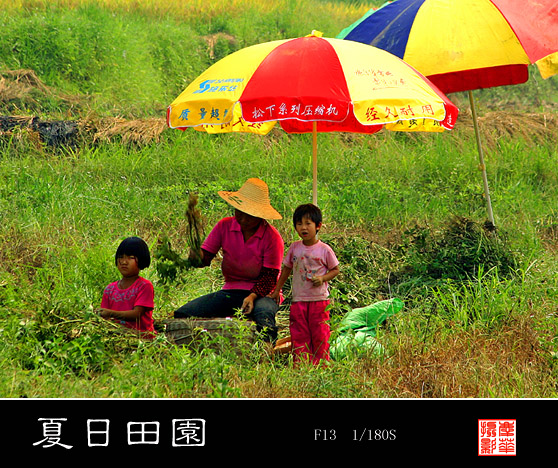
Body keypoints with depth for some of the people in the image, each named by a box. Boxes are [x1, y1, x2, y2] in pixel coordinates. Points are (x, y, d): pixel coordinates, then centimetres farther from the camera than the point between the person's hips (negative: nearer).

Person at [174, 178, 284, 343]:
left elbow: (269, 276, -9)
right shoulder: (224, 226, 0)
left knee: (263, 314, -42)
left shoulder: (272, 237, -10)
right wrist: (196, 252, -24)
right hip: (230, 291, 4)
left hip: (261, 293, -4)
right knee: (182, 314, -15)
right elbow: (204, 258, 1)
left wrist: (252, 296, -26)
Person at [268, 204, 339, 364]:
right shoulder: (294, 248, 4)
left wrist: (322, 278, -13)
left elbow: (335, 270, 5)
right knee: (299, 335, 1)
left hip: (319, 299, -3)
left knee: (319, 335, 0)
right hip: (298, 300, 3)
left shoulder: (324, 250, -5)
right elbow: (286, 268, 16)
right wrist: (277, 290, 18)